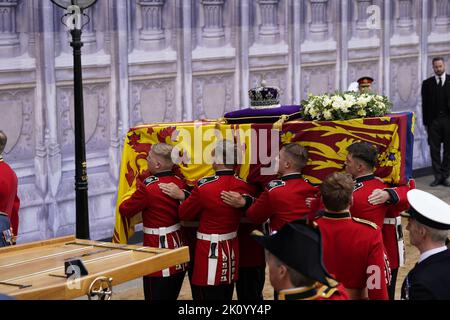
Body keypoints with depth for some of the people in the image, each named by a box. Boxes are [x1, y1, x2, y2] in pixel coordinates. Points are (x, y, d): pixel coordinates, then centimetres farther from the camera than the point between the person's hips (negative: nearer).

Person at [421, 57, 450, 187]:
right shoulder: (427, 83, 7)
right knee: (434, 150, 1)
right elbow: (425, 104, 7)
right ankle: (438, 176, 6)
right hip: (433, 121, 1)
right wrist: (426, 122, 2)